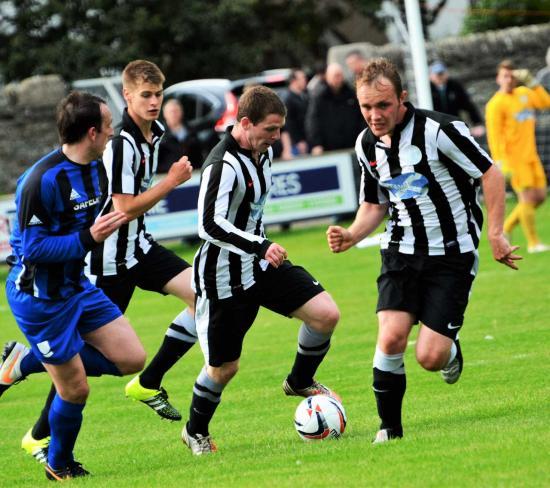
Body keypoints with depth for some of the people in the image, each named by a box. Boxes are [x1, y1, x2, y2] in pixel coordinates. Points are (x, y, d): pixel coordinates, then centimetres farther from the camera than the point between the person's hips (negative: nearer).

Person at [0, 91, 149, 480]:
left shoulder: (95, 169, 3)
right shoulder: (41, 180, -25)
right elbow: (33, 247, -24)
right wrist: (88, 238, -28)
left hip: (76, 285, 8)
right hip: (39, 297, -8)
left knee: (132, 359, 1)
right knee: (76, 390, -2)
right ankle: (59, 465, 26)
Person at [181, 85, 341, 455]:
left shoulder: (263, 151, 3)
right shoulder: (223, 165, -26)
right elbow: (210, 224, -35)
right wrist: (260, 246, -41)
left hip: (261, 262, 8)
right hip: (225, 275, -8)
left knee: (326, 313, -9)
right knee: (225, 367, 3)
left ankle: (300, 382, 17)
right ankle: (196, 431, 30)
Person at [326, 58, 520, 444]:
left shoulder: (438, 130, -18)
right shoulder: (367, 144, 2)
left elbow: (490, 173, -11)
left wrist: (495, 233, -15)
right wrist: (352, 236, -3)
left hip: (452, 254, -4)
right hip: (402, 251, 4)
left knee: (430, 358, -12)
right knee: (391, 338, -18)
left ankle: (451, 349, 26)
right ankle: (390, 429, 0)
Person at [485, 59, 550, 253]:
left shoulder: (523, 93, 12)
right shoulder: (496, 104, -9)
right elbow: (494, 136, -15)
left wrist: (531, 82, 2)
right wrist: (501, 163, -22)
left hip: (531, 156, 7)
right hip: (514, 158, -7)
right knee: (528, 197, -9)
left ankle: (506, 228, 20)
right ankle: (533, 242, -1)